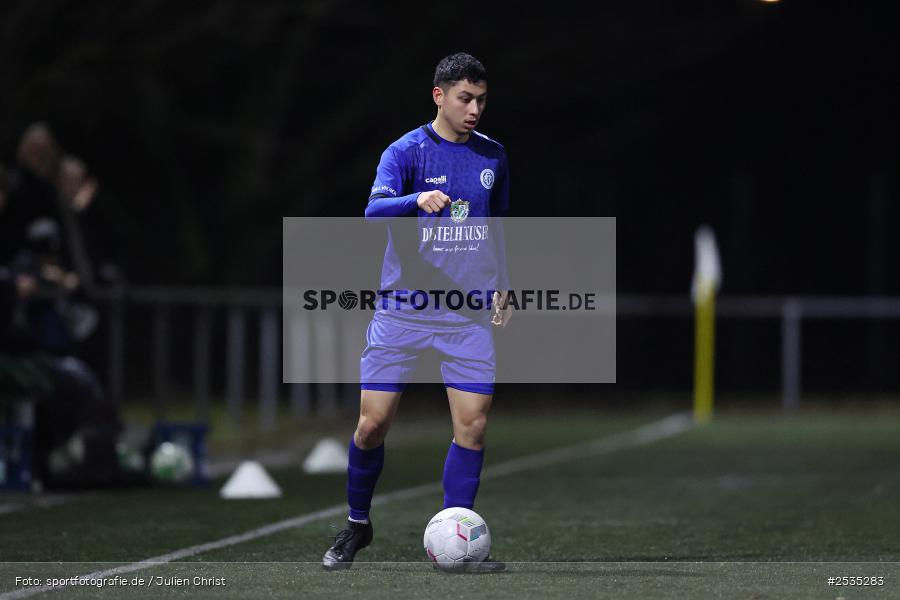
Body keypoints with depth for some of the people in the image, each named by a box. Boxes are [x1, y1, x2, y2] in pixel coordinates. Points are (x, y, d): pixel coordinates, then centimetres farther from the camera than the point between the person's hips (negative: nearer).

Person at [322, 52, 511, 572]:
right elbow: (374, 211, -23)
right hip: (403, 309, -3)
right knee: (373, 423, -3)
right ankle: (358, 525, 18)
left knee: (473, 425, -8)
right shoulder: (406, 152, -6)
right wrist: (418, 201, -41)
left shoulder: (493, 157, 9)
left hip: (469, 314, 3)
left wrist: (501, 285, 17)